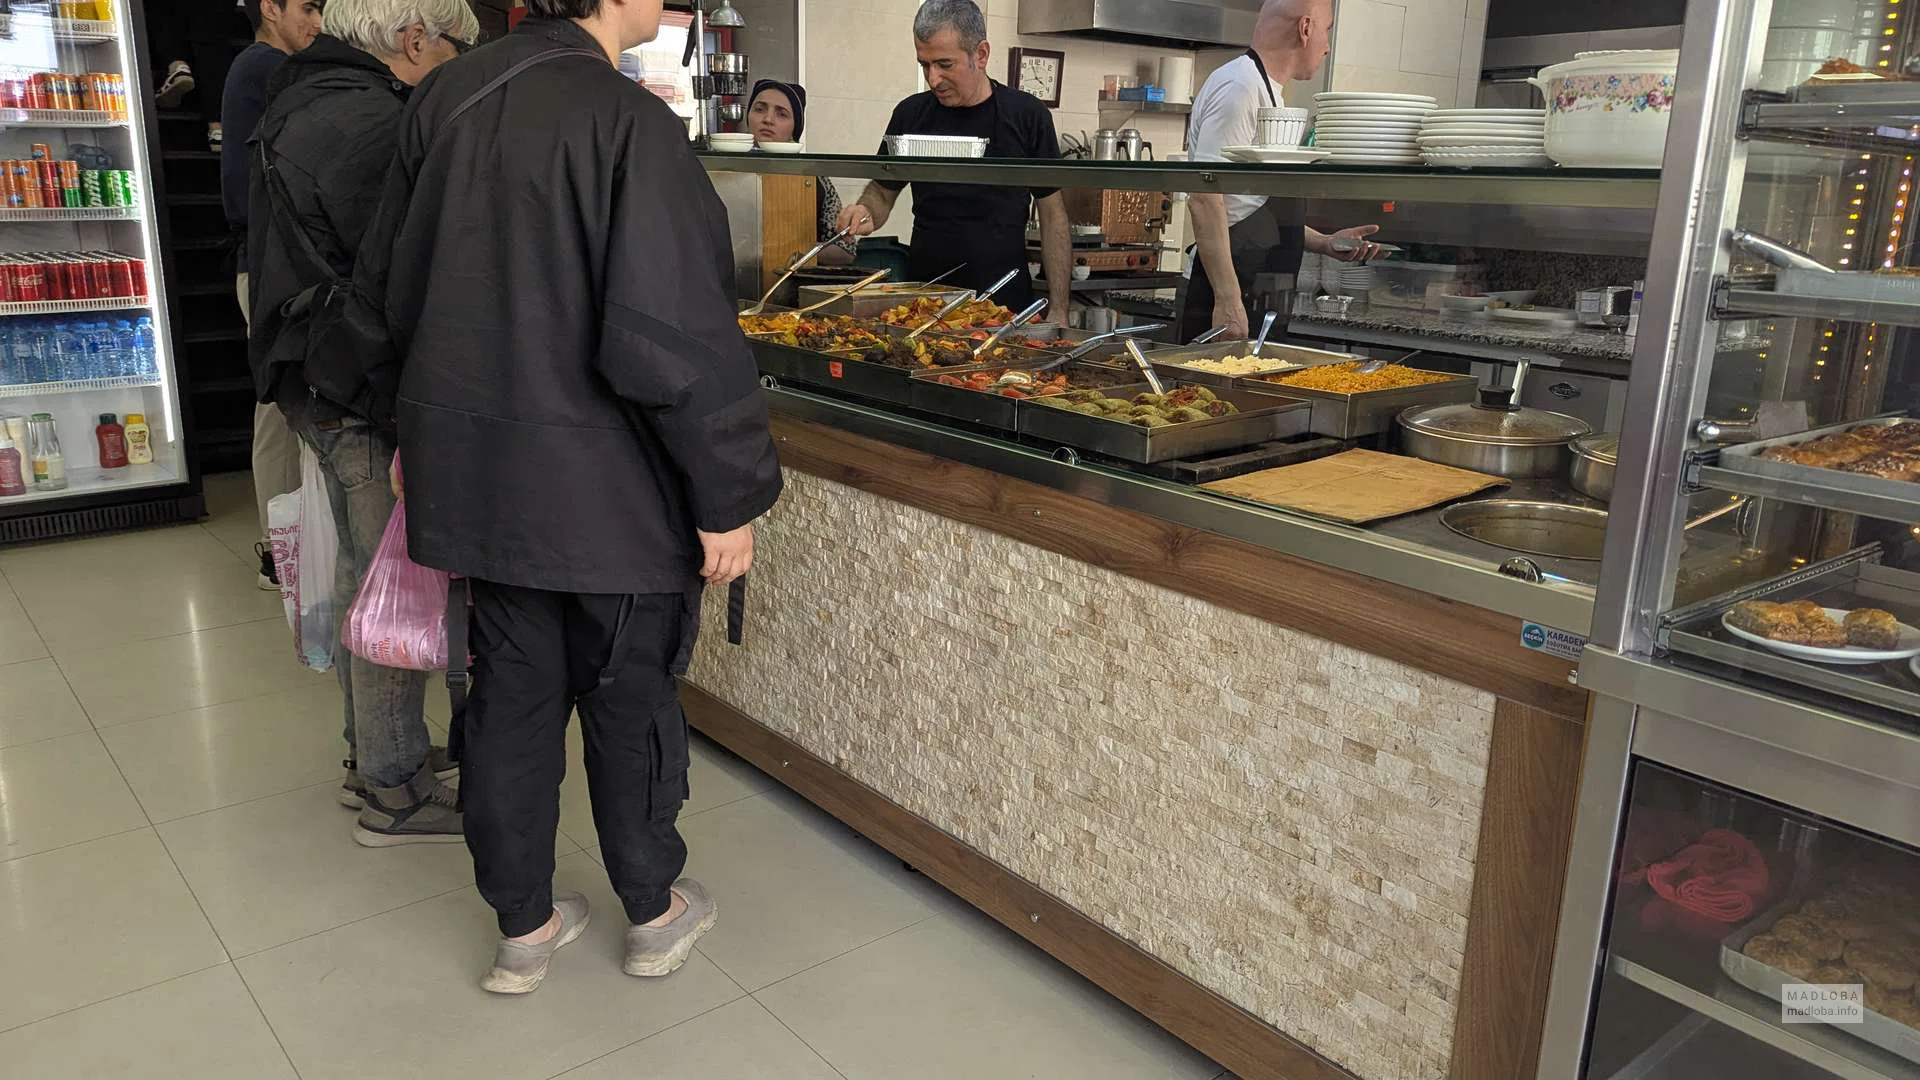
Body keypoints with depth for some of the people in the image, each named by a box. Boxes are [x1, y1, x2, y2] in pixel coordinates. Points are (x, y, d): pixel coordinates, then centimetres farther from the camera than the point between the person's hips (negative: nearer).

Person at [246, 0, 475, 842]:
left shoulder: (302, 101, 15)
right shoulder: (369, 124, -21)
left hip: (315, 380, 11)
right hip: (362, 394, -11)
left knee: (366, 573, 19)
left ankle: (372, 752, 33)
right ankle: (394, 792, 10)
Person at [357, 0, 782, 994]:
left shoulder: (446, 98, 2)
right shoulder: (629, 124, -21)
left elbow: (397, 288, 11)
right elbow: (673, 340, -25)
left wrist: (430, 426, 23)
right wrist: (729, 495, -16)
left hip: (476, 460, 6)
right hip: (605, 479, -6)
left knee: (513, 689, 16)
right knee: (630, 691, 13)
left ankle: (523, 928, 32)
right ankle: (654, 914, 32)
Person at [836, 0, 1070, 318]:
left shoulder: (1026, 115, -2)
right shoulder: (911, 114, 4)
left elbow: (1052, 216, 1)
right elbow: (883, 191, 15)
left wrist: (1058, 311, -5)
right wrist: (866, 212, -9)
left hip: (1007, 304, -2)